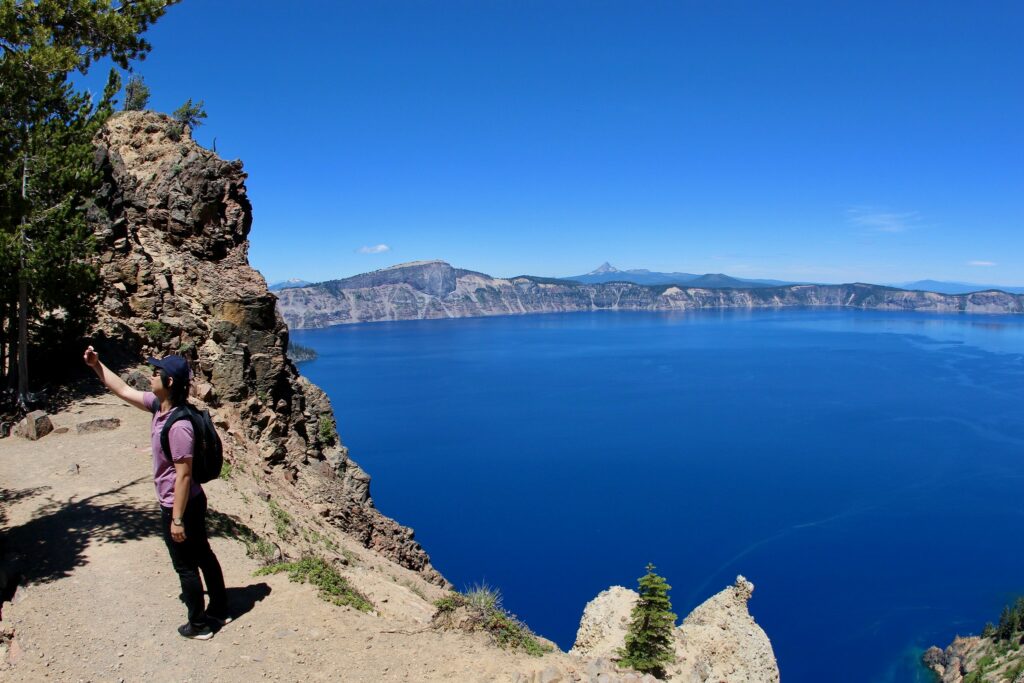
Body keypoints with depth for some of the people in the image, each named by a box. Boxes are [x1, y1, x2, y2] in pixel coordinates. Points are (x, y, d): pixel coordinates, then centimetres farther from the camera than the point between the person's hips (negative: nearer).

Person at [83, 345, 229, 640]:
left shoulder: (178, 425, -28)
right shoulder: (160, 406, -2)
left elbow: (183, 475, -26)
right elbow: (124, 391, 14)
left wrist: (177, 519, -21)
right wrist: (97, 365, 11)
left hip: (180, 506, -9)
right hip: (190, 503, 9)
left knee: (186, 566, 8)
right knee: (203, 556, 20)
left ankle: (198, 625, 24)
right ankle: (219, 611, 35)